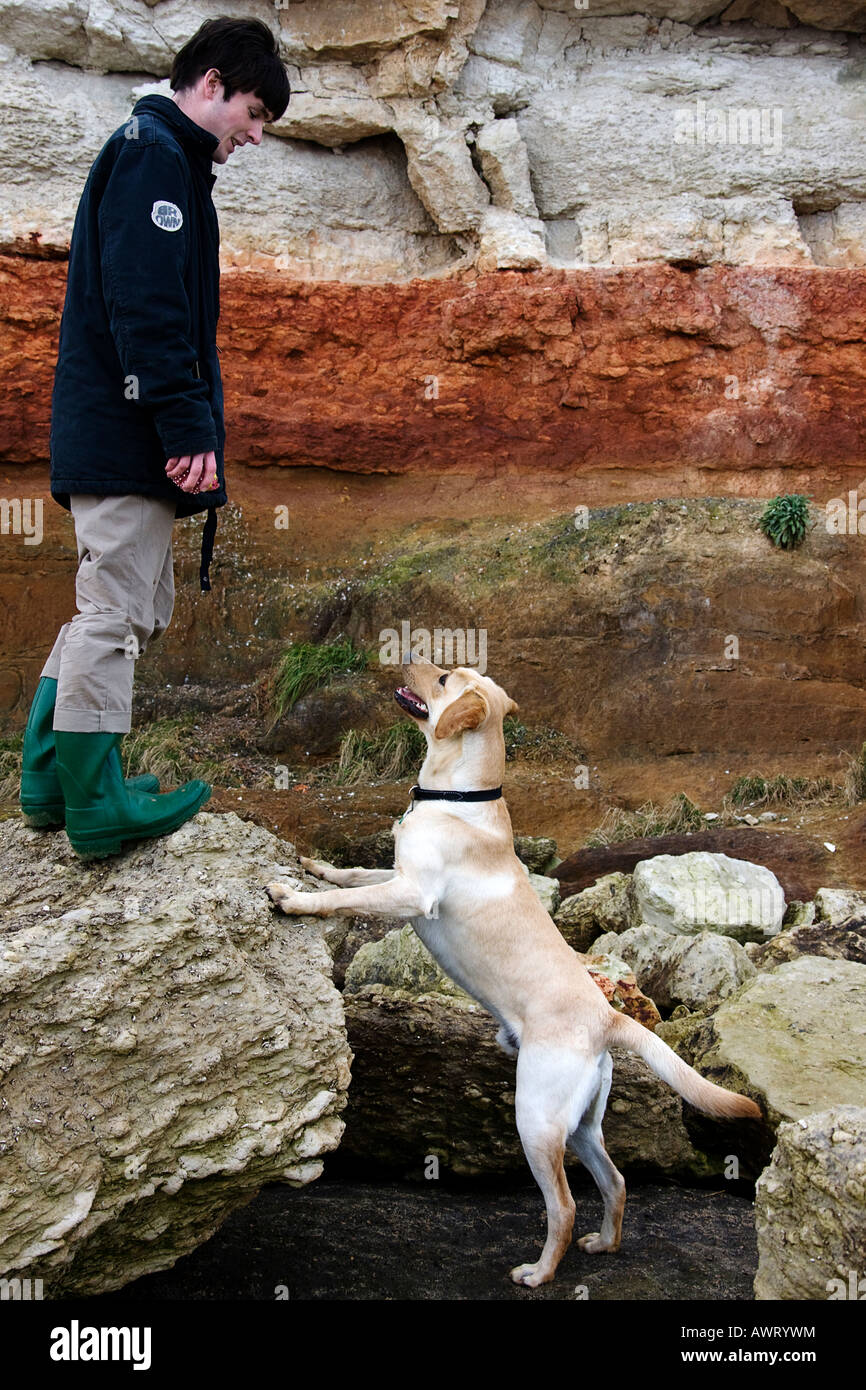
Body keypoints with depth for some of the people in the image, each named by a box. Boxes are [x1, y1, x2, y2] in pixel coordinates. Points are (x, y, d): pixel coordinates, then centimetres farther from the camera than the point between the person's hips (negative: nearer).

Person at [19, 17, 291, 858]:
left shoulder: (151, 154, 24)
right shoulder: (154, 153, -9)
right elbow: (146, 307, -20)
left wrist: (187, 428, 19)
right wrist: (189, 430, -23)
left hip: (104, 439, 10)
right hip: (127, 440, -10)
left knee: (118, 608, 16)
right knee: (116, 612, -6)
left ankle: (50, 779, 19)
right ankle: (98, 811, 1)